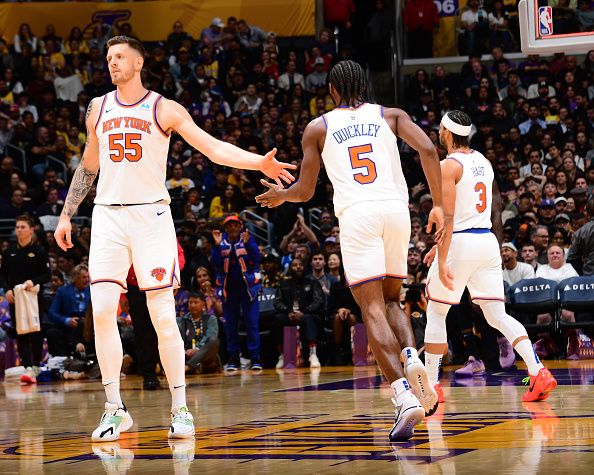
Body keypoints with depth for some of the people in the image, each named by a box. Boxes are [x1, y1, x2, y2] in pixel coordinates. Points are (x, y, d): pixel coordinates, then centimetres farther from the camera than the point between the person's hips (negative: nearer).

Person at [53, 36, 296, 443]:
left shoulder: (165, 110, 0)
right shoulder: (98, 108, 12)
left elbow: (213, 147, -8)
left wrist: (260, 162, -22)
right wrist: (66, 215, 20)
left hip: (151, 214, -3)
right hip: (108, 215, 3)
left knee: (163, 315, -5)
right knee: (102, 310, -9)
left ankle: (180, 408, 3)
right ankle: (115, 409, -1)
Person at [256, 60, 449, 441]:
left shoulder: (318, 128, 14)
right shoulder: (390, 116, 17)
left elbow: (305, 191, 15)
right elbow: (428, 150, 0)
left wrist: (280, 195, 37)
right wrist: (438, 205, 5)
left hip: (357, 214, -2)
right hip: (396, 209, 2)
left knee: (373, 310, -5)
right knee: (392, 299, 21)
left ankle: (405, 397, -22)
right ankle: (412, 357, -10)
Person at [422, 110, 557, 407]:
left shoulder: (449, 165, -9)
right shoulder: (483, 162, 16)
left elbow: (448, 217, -17)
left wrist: (442, 261, -18)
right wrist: (440, 246, 28)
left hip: (460, 243, -7)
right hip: (487, 241, 7)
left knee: (435, 313, 9)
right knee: (497, 315, 4)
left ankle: (431, 385, 11)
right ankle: (538, 372, -13)